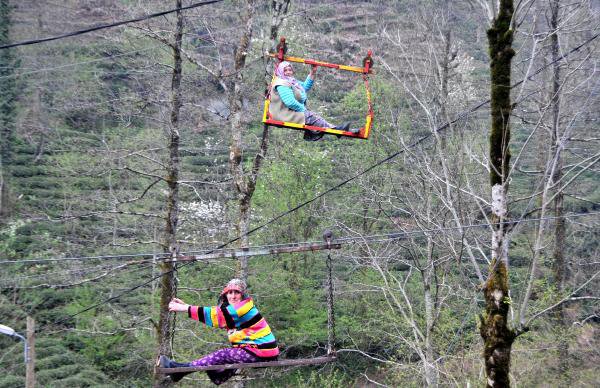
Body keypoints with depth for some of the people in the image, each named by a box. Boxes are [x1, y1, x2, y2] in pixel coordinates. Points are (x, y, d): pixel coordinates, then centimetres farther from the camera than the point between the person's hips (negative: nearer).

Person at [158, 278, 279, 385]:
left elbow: (217, 315, -21)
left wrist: (186, 309, -21)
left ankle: (180, 368, -10)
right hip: (254, 350, 10)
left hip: (262, 352, -10)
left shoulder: (245, 307, -13)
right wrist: (186, 306, 3)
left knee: (222, 355, -11)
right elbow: (216, 314, 11)